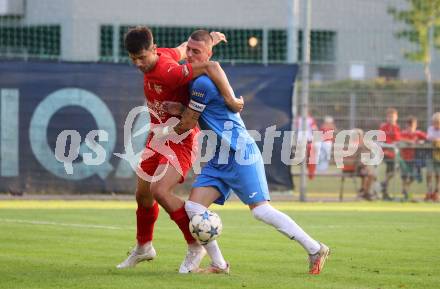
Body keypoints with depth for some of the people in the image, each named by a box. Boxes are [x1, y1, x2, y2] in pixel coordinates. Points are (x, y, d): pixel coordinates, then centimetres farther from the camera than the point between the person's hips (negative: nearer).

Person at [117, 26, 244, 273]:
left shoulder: (169, 71, -30)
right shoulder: (161, 56, -3)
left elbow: (211, 67, -38)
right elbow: (184, 49, 15)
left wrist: (230, 99, -37)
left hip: (180, 140, -9)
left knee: (160, 191, -25)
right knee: (143, 195, 15)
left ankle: (196, 247, -11)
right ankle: (143, 248, 38)